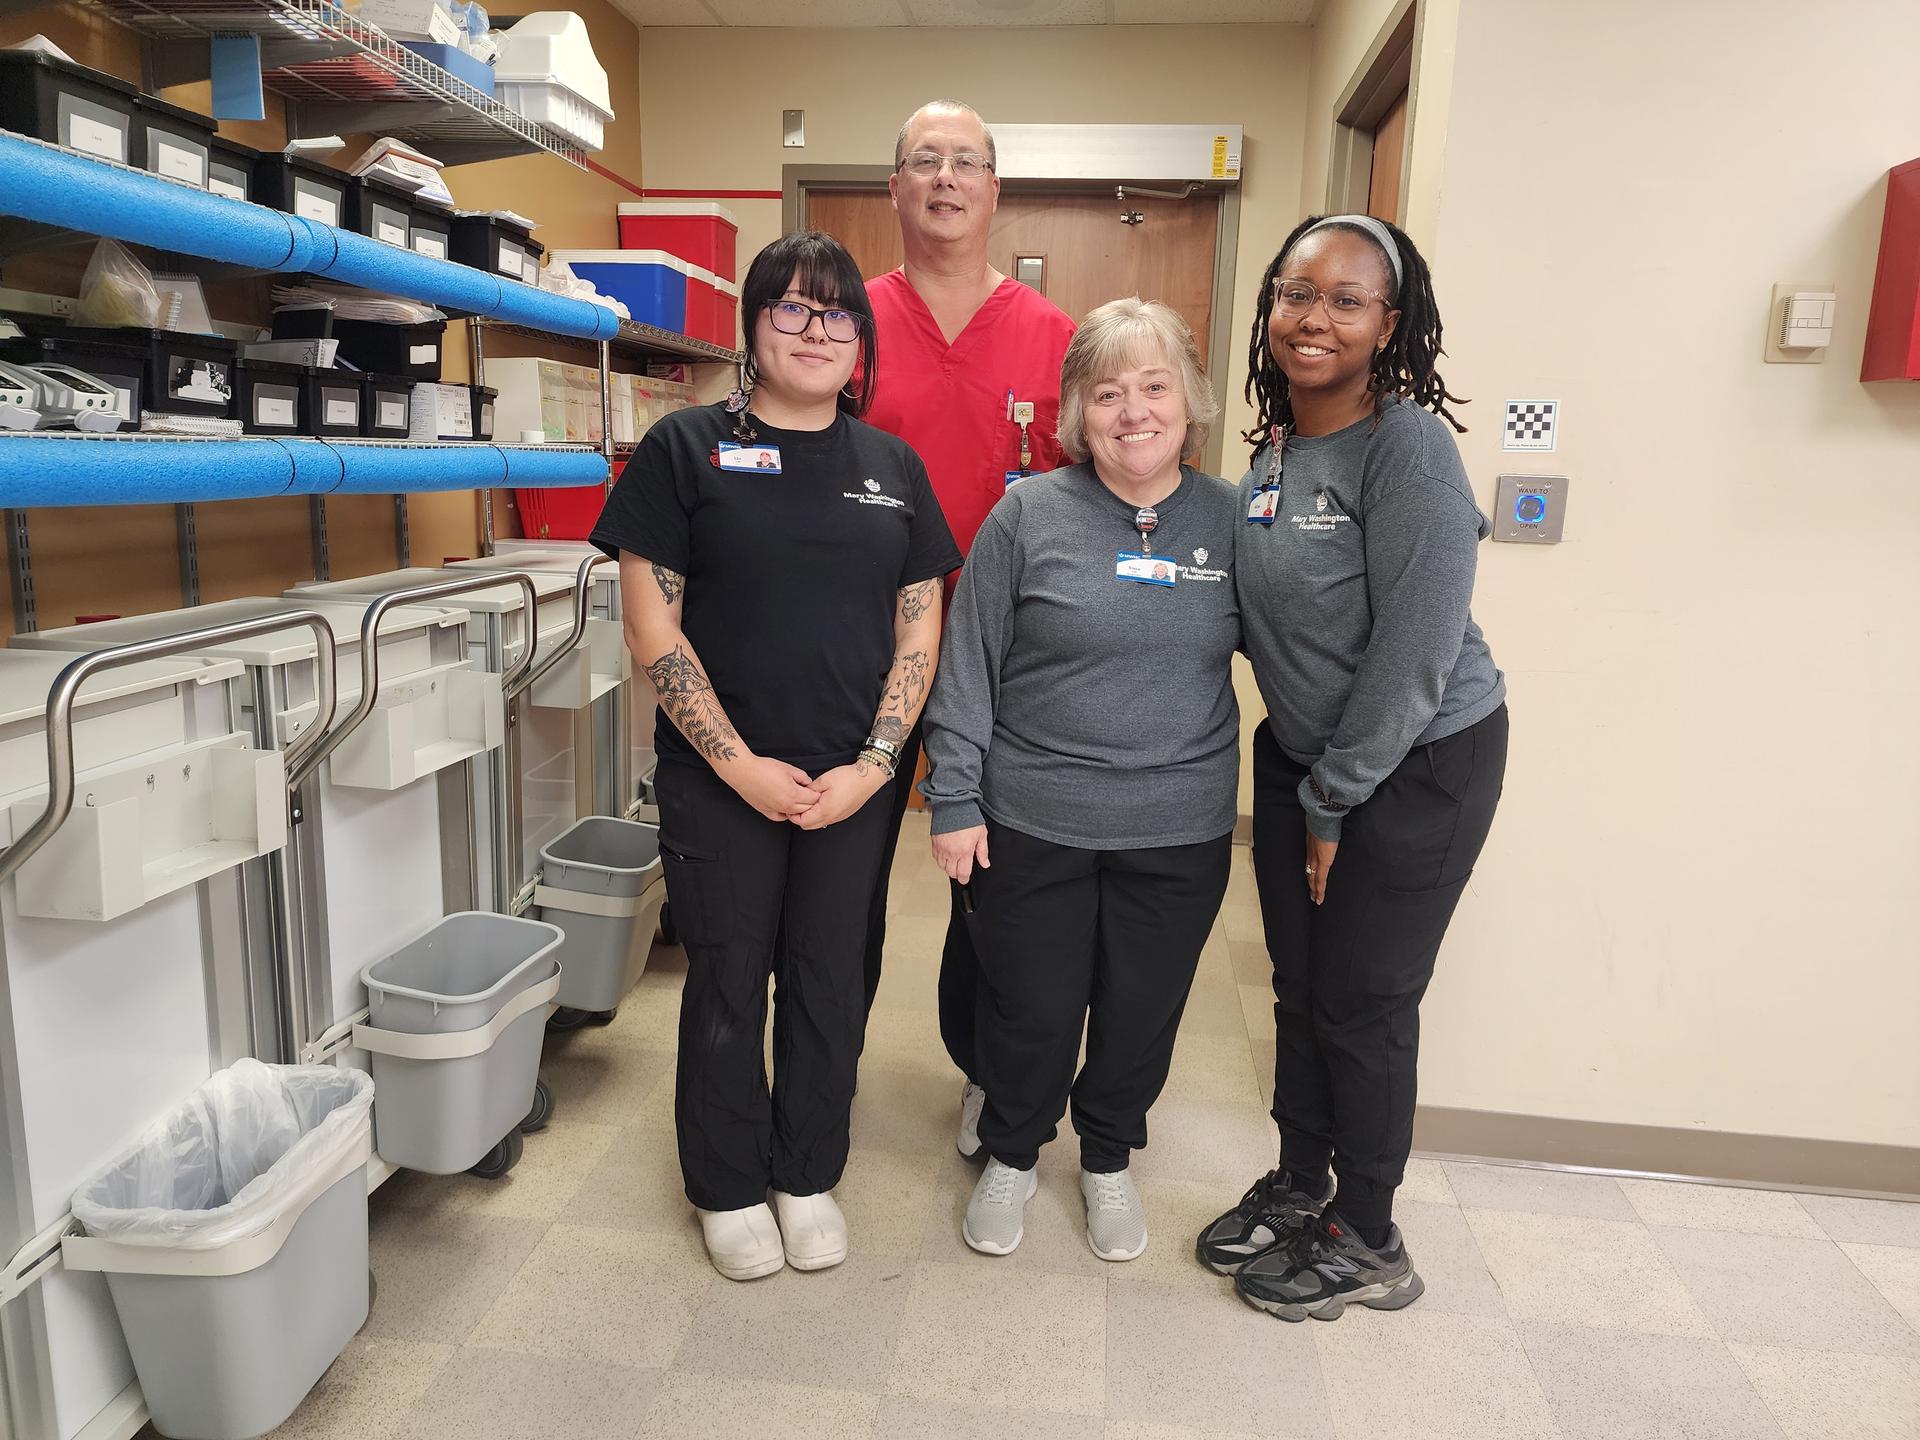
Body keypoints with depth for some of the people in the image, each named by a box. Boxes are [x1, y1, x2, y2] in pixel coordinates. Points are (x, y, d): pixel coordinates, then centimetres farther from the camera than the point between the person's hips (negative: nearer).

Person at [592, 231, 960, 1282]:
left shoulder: (893, 467, 7)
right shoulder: (685, 447, -3)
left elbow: (919, 625, 4)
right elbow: (652, 620, -8)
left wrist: (871, 765, -7)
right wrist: (740, 763, -12)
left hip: (851, 782, 3)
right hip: (720, 782, -2)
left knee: (829, 980, 14)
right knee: (727, 985, 11)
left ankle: (808, 1175, 35)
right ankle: (729, 1188, 33)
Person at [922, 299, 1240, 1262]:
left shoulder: (1231, 520, 1)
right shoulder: (1029, 516, -6)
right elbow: (967, 665, -4)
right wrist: (954, 800, -6)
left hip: (1180, 831, 2)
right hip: (1033, 823, -2)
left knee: (1142, 1011, 16)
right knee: (1031, 1009, 12)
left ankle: (1108, 1159, 44)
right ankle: (1011, 1155, 40)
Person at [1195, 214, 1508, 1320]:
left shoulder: (1408, 448, -20)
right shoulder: (1272, 451, 4)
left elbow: (1414, 653, -21)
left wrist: (1336, 800, -14)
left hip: (1418, 768, -7)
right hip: (1300, 756, 7)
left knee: (1365, 1004, 5)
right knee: (1300, 986, 16)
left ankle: (1368, 1241, 27)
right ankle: (1299, 1186, 38)